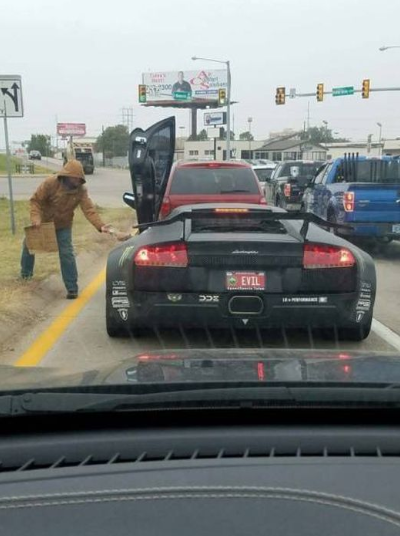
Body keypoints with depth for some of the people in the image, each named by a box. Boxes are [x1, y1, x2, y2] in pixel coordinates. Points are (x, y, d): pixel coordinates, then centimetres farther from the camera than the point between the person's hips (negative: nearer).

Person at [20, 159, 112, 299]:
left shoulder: (81, 190, -22)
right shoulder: (51, 183, -27)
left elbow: (89, 209, -30)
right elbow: (35, 200, -19)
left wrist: (100, 225, -45)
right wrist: (35, 217, -34)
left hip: (63, 225, -1)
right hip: (43, 221, 1)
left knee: (67, 254, -9)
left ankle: (72, 288, -1)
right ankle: (26, 273, 46)